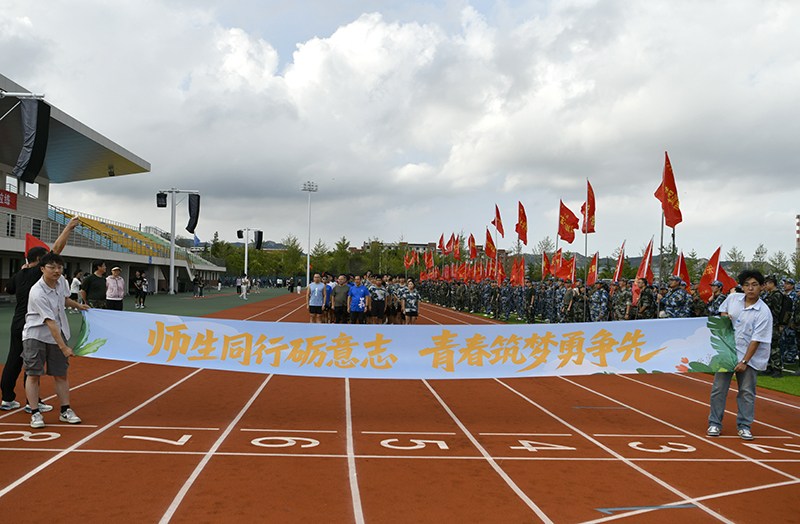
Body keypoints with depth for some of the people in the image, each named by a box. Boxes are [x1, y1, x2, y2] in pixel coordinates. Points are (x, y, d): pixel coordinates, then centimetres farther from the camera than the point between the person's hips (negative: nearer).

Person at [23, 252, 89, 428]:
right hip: (36, 335, -6)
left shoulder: (61, 281, -4)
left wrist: (78, 305, 14)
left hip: (58, 334, 6)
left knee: (61, 374, 5)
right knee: (33, 374, -4)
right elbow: (51, 322, -29)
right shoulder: (37, 293, -25)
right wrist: (63, 347, -31)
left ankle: (65, 411, 12)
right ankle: (35, 413, 6)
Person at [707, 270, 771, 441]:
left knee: (747, 391, 3)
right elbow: (722, 310, 21)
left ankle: (744, 426, 17)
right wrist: (724, 316, -4)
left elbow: (756, 339, -14)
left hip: (749, 356, -3)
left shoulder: (763, 312, -12)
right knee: (719, 388, 3)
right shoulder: (732, 298, 0)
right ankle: (714, 424, 13)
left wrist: (744, 361, -17)